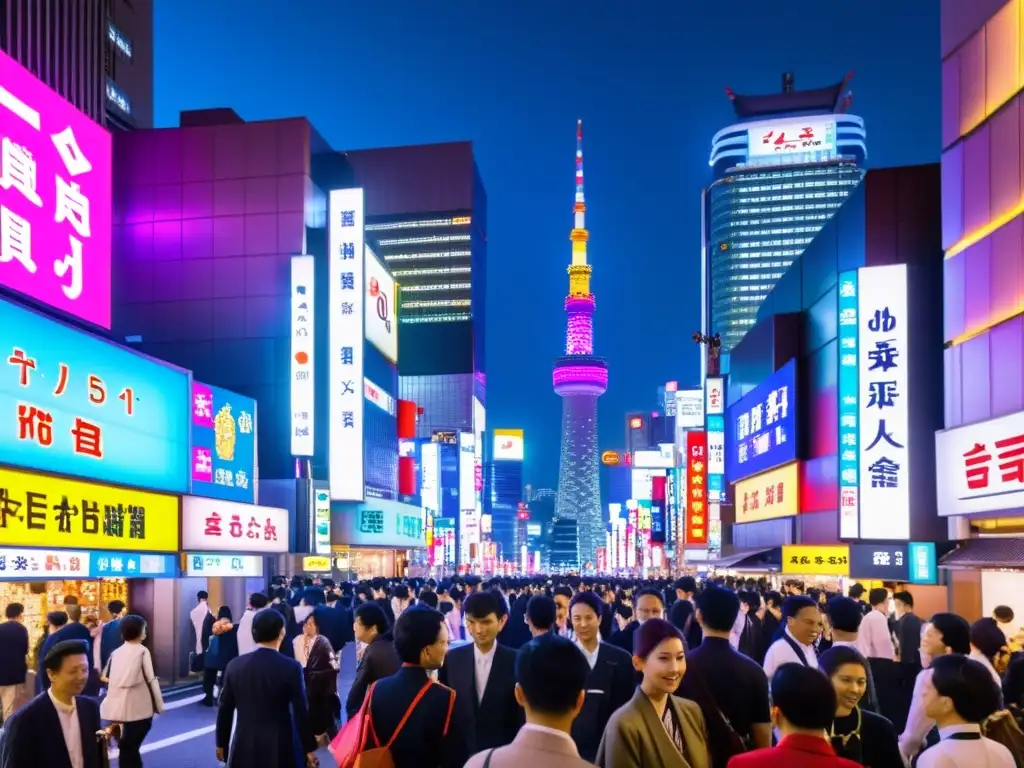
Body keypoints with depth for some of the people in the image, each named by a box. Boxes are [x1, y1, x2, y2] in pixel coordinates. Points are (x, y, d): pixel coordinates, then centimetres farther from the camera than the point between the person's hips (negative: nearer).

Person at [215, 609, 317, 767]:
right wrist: (309, 748, 2)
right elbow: (301, 712, -8)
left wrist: (221, 743, 18)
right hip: (280, 748, -3)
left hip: (244, 747, 3)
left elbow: (225, 710, 5)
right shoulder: (291, 667, -12)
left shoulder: (235, 666, -3)